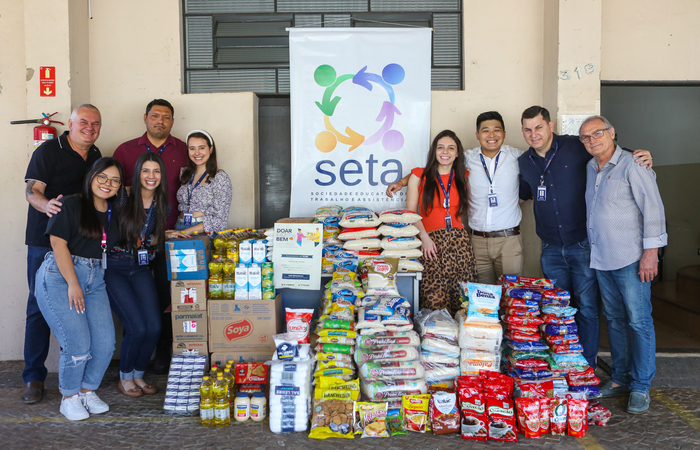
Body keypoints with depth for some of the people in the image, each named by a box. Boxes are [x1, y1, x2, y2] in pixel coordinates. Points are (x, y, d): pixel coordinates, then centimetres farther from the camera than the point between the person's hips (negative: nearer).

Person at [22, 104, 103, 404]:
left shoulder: (95, 155, 14)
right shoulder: (49, 151, -5)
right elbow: (32, 191, -12)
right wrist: (46, 205, -32)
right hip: (45, 241, -5)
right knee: (40, 307, -2)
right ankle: (34, 377, 5)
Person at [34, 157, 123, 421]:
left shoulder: (113, 214, 14)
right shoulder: (70, 205, -4)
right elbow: (58, 243, -10)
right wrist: (72, 284, -14)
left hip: (95, 279, 6)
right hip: (59, 277, -6)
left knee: (105, 343, -5)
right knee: (78, 344, -12)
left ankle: (88, 391, 19)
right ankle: (69, 397, 12)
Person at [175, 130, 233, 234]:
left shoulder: (220, 178, -6)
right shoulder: (185, 173, 11)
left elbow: (220, 220, -11)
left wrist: (185, 232, -15)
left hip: (206, 234, -4)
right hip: (179, 228, 4)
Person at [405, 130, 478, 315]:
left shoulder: (463, 177, 16)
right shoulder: (419, 177, 8)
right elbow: (410, 213, 3)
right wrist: (425, 238, -8)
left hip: (459, 241, 3)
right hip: (431, 241, -3)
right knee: (434, 299, -16)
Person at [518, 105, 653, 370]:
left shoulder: (577, 147, -7)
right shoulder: (524, 162, 8)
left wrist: (641, 157, -13)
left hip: (583, 245, -4)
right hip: (551, 249, 4)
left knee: (586, 308, 0)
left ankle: (586, 367, 13)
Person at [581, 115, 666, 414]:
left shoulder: (632, 165, -9)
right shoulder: (590, 168, 13)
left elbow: (653, 208, -12)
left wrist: (650, 251, -17)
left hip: (630, 258, -7)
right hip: (601, 259, 7)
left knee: (639, 321, -2)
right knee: (614, 319, 13)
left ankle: (641, 387, 6)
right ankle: (620, 378, 23)